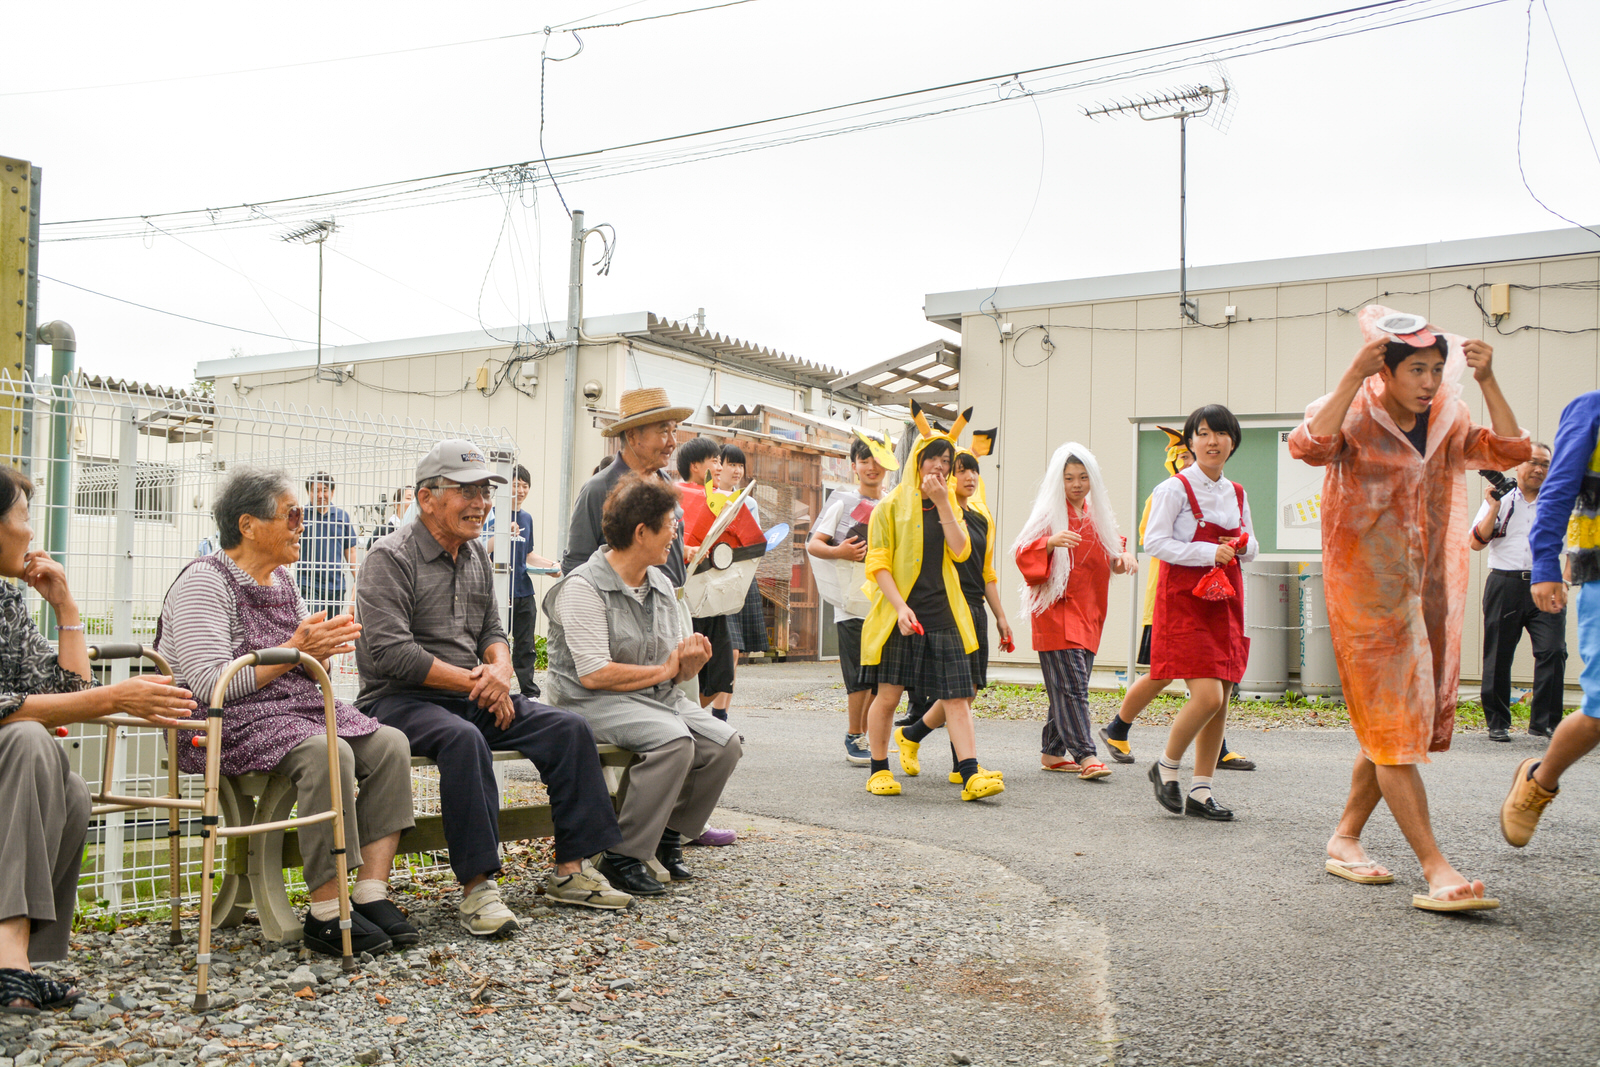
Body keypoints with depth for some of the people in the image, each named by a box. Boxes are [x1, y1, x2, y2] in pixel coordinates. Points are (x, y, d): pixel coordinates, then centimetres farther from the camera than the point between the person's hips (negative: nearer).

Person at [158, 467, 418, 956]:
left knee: (389, 743, -15)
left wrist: (323, 646, -1)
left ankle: (372, 895, -17)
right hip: (229, 724, -8)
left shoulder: (281, 579, 17)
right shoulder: (204, 583, -9)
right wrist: (293, 652, -20)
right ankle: (327, 915, -26)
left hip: (295, 710, 8)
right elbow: (210, 684, -20)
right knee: (327, 752, -34)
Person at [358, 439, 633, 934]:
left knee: (569, 729, -11)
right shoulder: (391, 558, -9)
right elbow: (390, 652, -18)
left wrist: (499, 670, -6)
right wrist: (472, 681, -17)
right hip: (398, 700, -7)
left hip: (473, 696, 7)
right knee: (463, 738, -38)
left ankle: (569, 872, -6)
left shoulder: (477, 555, 14)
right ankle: (476, 886, -31)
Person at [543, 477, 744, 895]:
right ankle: (622, 857, -19)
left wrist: (691, 661, -6)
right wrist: (662, 670, -9)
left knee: (723, 742, -14)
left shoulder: (661, 585, 14)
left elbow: (674, 666, 20)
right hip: (595, 702, -8)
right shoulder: (583, 587, -12)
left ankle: (669, 834, 6)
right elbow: (594, 674, -20)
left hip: (658, 698, 8)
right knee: (674, 740, -32)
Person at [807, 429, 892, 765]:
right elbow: (813, 544, -3)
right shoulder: (843, 501, 2)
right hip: (852, 602, -4)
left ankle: (863, 736, 21)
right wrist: (839, 552, -23)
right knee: (860, 677, -6)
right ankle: (853, 740, 7)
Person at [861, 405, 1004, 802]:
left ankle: (971, 775, -7)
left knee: (957, 695, -5)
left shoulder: (950, 509, 17)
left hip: (944, 614, 4)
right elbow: (878, 564, -5)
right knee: (888, 694, 3)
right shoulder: (891, 507, 3)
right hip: (900, 615, -3)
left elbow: (960, 551, -2)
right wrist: (900, 606, -17)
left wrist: (943, 503, -7)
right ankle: (879, 770, 17)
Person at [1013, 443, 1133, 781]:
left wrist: (1123, 557, 3)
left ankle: (1052, 751, 19)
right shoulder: (1048, 513, -5)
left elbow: (1111, 550, 25)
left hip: (1088, 610, 7)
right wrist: (1051, 542, -30)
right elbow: (1023, 552, -12)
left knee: (1068, 688, 10)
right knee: (1071, 684, -12)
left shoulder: (1098, 515, 14)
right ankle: (1085, 754, -12)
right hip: (1056, 610, -7)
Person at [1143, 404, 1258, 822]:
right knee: (1207, 695, -16)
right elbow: (1155, 542, -11)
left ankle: (1200, 791, 15)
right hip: (1185, 599, -6)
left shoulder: (1237, 494, 13)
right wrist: (1209, 553, -19)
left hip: (1226, 599, 7)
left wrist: (1243, 545, -1)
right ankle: (1166, 768, 8)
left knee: (1221, 700, 5)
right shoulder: (1175, 488, -5)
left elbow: (1251, 547, 23)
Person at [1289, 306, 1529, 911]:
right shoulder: (1355, 417, -8)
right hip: (1366, 591, -7)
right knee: (1392, 724, -8)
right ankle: (1435, 869, -8)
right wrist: (1354, 375, -29)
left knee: (1404, 724, 11)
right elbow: (1310, 446, -28)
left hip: (1428, 588, 7)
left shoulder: (1446, 421, 12)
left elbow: (1508, 452, 1)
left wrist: (1486, 381, -5)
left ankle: (1345, 839, 24)